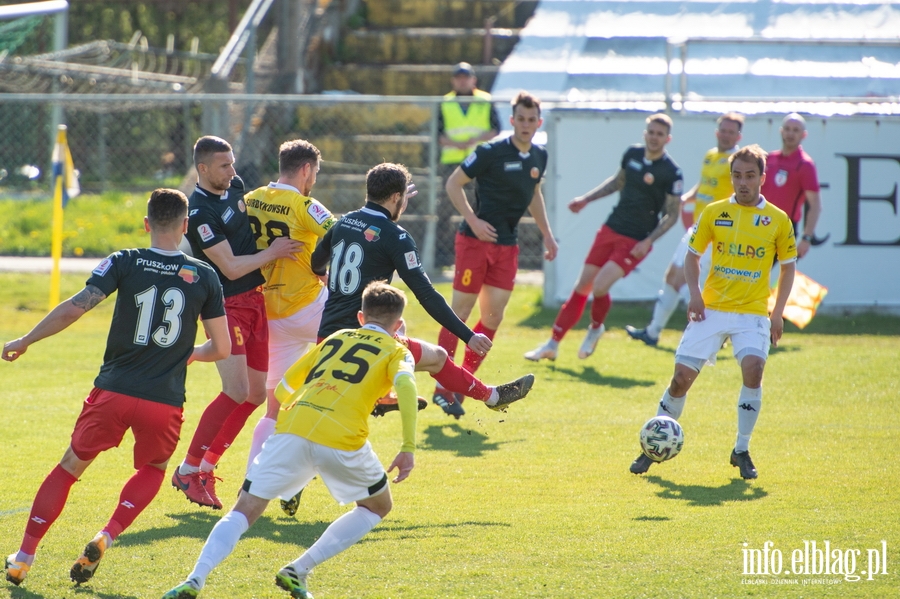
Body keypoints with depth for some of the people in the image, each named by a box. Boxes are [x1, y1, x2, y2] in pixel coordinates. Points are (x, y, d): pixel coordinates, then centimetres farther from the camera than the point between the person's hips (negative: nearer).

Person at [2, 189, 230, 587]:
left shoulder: (124, 263, 0)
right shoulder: (204, 276, 4)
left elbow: (75, 308, -10)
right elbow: (222, 348, 8)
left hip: (113, 391, -1)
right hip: (165, 402, 1)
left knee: (70, 467, 17)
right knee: (152, 470, 27)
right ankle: (107, 537, 4)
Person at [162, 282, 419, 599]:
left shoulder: (335, 338, 29)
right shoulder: (397, 351, 18)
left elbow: (282, 389, 32)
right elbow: (406, 385, -6)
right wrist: (408, 448, -8)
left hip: (291, 429, 3)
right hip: (342, 439, -3)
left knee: (244, 511, 9)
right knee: (378, 506, 22)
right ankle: (298, 570, 9)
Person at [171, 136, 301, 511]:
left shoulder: (235, 186, 8)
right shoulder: (199, 212, -18)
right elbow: (231, 267, -19)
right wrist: (272, 253, -11)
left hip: (256, 300, 9)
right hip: (227, 306, -9)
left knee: (256, 394, 7)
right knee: (236, 392, -17)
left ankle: (206, 466, 16)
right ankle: (188, 470, -8)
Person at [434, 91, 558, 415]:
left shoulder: (539, 157, 7)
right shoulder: (491, 153, -13)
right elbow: (453, 183, -8)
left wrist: (547, 234, 21)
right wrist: (473, 220, -16)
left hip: (507, 246, 6)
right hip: (476, 240, -6)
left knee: (493, 317, 4)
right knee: (460, 312, -4)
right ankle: (442, 386, 3)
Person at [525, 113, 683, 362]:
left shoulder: (671, 173, -14)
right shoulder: (632, 154, 3)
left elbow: (672, 215, -8)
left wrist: (648, 241, -17)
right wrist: (586, 199, 18)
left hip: (635, 242, -5)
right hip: (610, 230, 5)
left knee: (600, 286, -19)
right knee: (581, 287, 5)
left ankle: (596, 328, 12)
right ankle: (553, 344, 13)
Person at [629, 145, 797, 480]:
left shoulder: (777, 220, 2)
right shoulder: (714, 213, 4)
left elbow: (788, 266, 11)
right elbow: (693, 255, 13)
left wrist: (778, 313, 2)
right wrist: (694, 294, -4)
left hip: (752, 313, -1)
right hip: (712, 309, 1)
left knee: (753, 367, -25)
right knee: (682, 376, -4)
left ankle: (742, 450, -9)